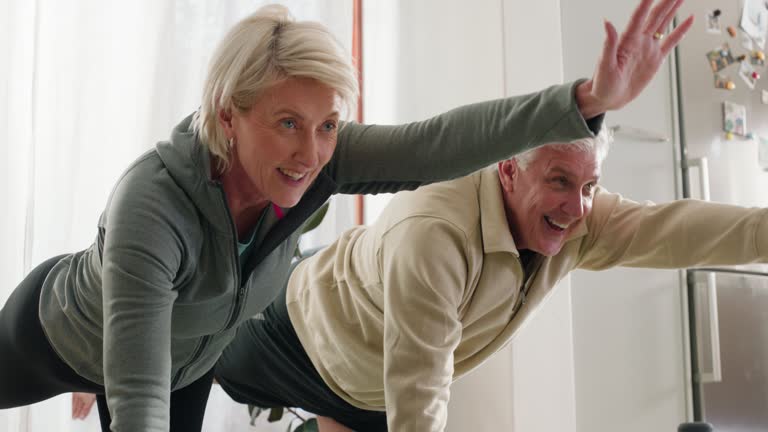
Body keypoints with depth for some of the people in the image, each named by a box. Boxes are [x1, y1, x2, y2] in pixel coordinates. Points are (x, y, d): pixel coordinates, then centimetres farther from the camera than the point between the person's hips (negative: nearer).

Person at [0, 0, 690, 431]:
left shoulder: (315, 162, -31)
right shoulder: (153, 203, -46)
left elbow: (441, 142, -43)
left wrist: (591, 99, -55)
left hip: (187, 361, 5)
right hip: (56, 337, -4)